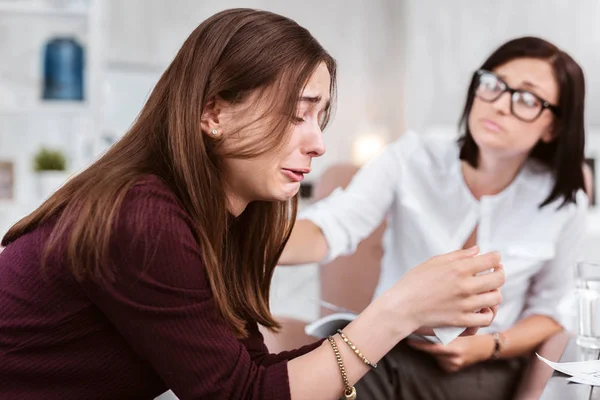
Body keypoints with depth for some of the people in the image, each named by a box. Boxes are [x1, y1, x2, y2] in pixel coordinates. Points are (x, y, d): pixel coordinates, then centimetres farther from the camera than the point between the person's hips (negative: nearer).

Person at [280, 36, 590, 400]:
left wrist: (489, 346, -12)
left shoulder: (563, 201, -5)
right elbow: (330, 228, -21)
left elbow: (552, 309, 7)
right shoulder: (412, 159, -8)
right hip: (384, 357, 0)